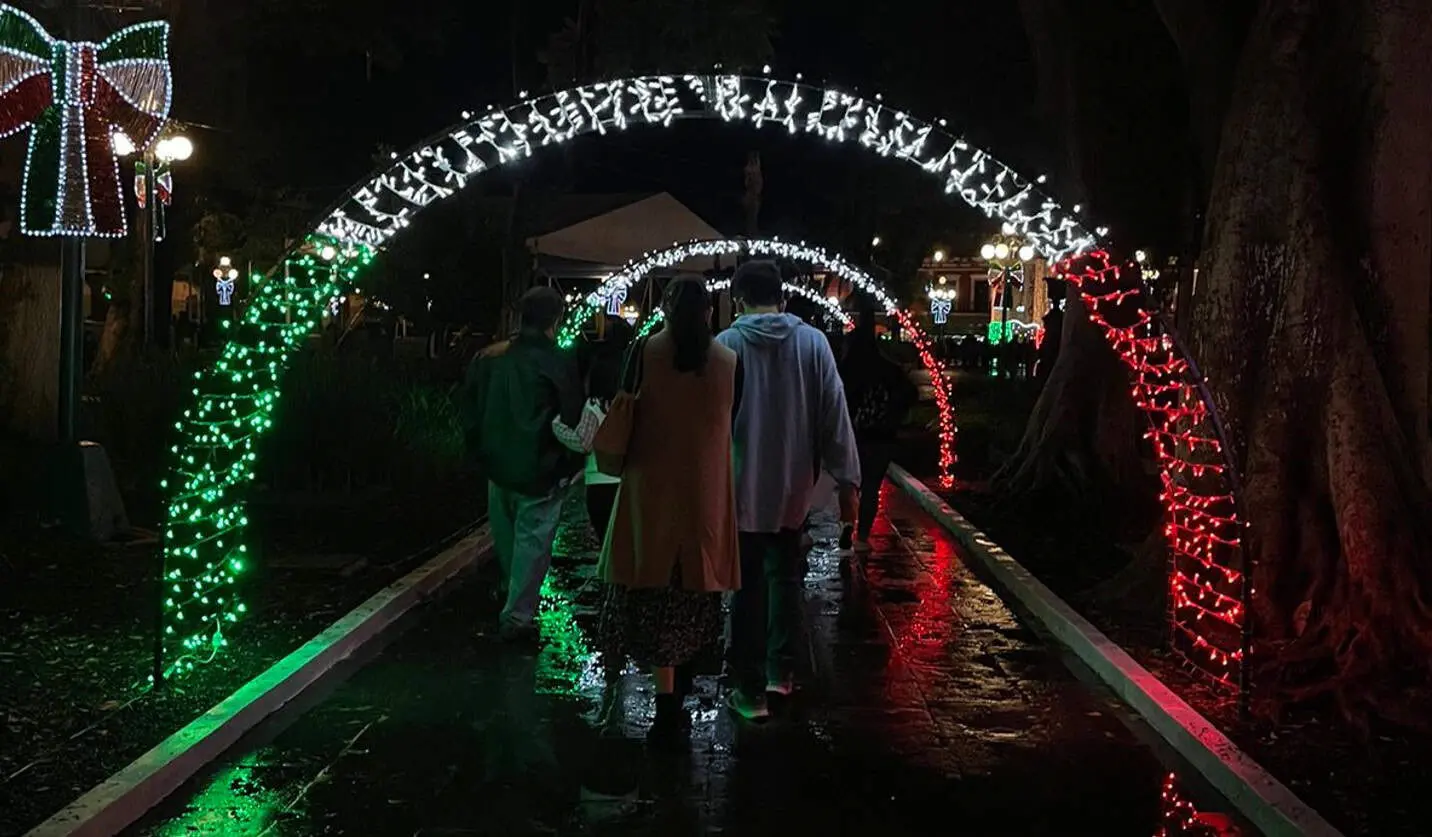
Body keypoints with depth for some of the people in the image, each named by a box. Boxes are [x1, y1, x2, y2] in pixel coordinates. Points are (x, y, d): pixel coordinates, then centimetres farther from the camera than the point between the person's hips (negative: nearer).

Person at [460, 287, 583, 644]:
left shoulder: (488, 358, 0)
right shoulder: (557, 364, -16)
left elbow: (470, 413, 7)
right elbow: (573, 420, -12)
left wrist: (484, 453, 17)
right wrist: (568, 467, 1)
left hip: (498, 467, 6)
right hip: (539, 473, -6)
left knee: (507, 539, 21)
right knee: (532, 543, 3)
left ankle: (513, 597, 40)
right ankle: (518, 617, 5)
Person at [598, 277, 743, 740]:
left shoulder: (645, 352, -4)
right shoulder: (728, 360, 0)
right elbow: (732, 424, 7)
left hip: (652, 486, -2)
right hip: (706, 490, 2)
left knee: (655, 589, 3)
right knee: (694, 582, 16)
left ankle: (668, 701, 0)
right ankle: (681, 680, 29)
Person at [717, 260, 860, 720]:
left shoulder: (727, 343, -9)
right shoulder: (813, 341, -4)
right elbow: (834, 412, -5)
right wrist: (846, 476, 1)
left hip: (743, 483, -2)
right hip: (794, 482, 2)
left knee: (748, 583, 6)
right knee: (784, 576, 20)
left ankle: (751, 688, 9)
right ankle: (780, 671, 25)